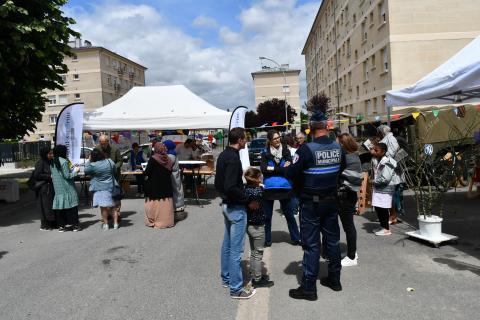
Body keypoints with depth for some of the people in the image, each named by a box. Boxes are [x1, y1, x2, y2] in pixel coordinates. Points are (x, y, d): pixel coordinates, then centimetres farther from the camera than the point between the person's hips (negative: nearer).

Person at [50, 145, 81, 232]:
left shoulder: (52, 163, 8)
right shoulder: (64, 162, -15)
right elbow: (67, 176, -17)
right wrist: (76, 171, -2)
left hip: (58, 189, 6)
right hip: (67, 189, -6)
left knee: (59, 206, 8)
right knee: (71, 206, 2)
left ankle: (61, 226, 11)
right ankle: (74, 225, 6)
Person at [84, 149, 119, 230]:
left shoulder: (93, 165, -16)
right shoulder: (109, 162, -5)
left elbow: (86, 171, 1)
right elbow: (115, 171, 9)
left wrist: (89, 160, 4)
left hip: (100, 189, -4)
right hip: (110, 187, 4)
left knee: (103, 207, 4)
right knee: (112, 207, 12)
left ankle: (105, 224, 9)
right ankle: (115, 223, 16)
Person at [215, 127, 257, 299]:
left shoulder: (223, 155, 9)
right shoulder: (233, 158, -21)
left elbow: (219, 183, 16)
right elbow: (231, 187, -27)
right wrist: (248, 201, -19)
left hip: (226, 204, 10)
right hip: (236, 207, -10)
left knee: (227, 244, 19)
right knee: (236, 249, -1)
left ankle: (226, 278, 33)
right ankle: (236, 288, 8)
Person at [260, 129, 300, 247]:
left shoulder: (285, 150, 3)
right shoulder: (265, 152, 1)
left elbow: (289, 168, -7)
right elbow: (263, 169, -10)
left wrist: (272, 169, -12)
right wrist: (282, 168, -13)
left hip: (285, 187, 0)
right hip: (269, 187, 0)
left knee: (289, 214, 10)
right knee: (267, 216, 9)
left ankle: (295, 239, 24)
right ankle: (267, 239, 24)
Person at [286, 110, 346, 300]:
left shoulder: (307, 149, -20)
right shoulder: (338, 148, -2)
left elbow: (291, 174, -18)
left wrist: (302, 183, 1)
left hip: (311, 202, -5)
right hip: (331, 200, 5)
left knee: (311, 244, 1)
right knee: (332, 240, 17)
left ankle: (309, 288, 9)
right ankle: (334, 279, 31)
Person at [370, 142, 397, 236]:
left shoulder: (387, 163, -20)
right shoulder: (378, 160, 10)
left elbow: (385, 179, -24)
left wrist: (375, 181, -12)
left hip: (385, 189, -9)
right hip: (379, 189, 9)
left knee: (382, 208, -3)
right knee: (377, 208, 13)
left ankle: (386, 229, 7)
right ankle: (383, 226, 26)